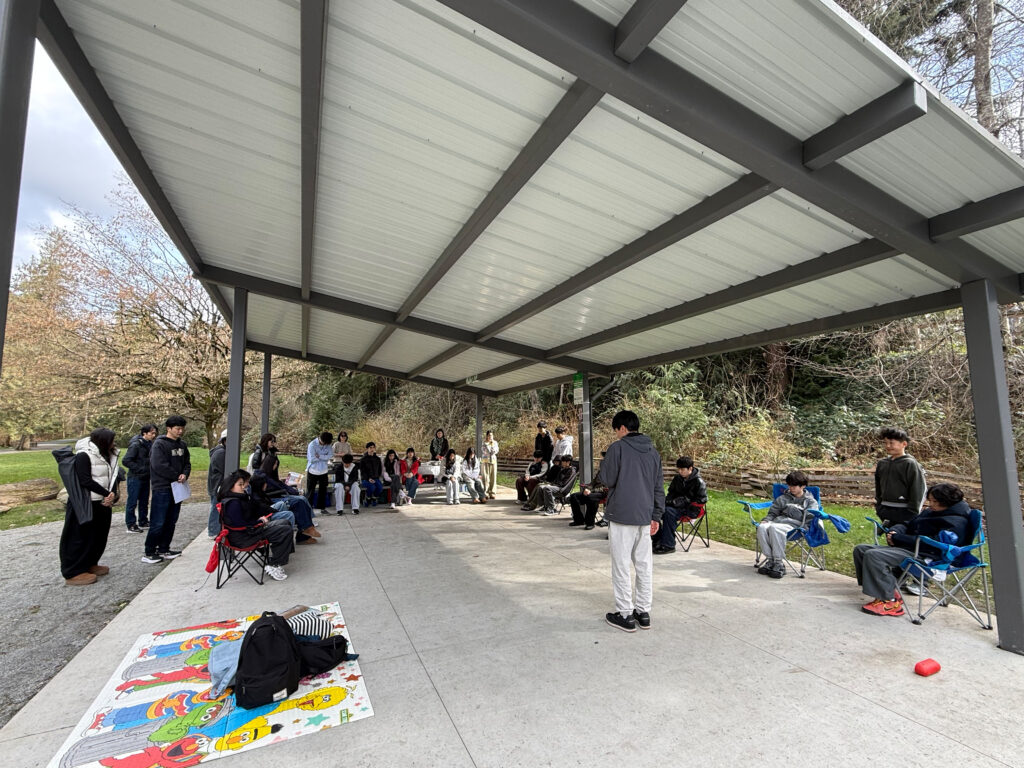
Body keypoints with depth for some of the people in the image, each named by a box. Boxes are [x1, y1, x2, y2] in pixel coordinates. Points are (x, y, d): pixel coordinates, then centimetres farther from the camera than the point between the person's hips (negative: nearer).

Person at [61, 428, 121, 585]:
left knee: (100, 535, 15)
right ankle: (73, 573, 13)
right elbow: (85, 481, -19)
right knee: (81, 537, 2)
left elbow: (112, 477, 5)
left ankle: (90, 564, 31)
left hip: (103, 503, 8)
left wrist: (112, 494, -12)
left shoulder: (107, 456, 8)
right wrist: (107, 494, -14)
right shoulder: (83, 455, -15)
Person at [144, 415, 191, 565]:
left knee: (171, 522, 14)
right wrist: (177, 477, -13)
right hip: (162, 489, -7)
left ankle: (164, 549, 24)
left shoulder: (182, 445, 11)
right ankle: (149, 553, 8)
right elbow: (159, 466, -20)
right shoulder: (159, 444, -11)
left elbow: (187, 463, 14)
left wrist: (185, 475, -6)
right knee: (158, 523, -3)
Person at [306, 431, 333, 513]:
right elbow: (312, 459, -21)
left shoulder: (328, 445, -2)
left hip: (323, 471, 4)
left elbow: (329, 456, -10)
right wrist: (324, 458, -12)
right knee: (310, 490, 4)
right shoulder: (312, 445, -16)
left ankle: (322, 507, 23)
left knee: (323, 490, 12)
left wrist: (319, 456, -23)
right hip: (313, 471, -4)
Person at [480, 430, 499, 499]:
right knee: (486, 477, -7)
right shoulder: (483, 443, 2)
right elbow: (485, 451, -11)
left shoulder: (495, 442, 10)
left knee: (493, 477, -1)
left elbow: (496, 451, -3)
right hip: (485, 461, -3)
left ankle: (491, 492, 5)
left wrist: (492, 443, -9)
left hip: (493, 461, 3)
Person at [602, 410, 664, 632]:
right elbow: (659, 487, 12)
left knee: (621, 566, 3)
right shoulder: (652, 451, 10)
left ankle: (625, 615, 10)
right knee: (644, 565, 14)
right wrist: (656, 515, 17)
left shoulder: (617, 448, -10)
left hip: (621, 515, -6)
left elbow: (608, 480, -10)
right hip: (645, 516, 7)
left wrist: (604, 463, 8)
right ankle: (643, 612, 23)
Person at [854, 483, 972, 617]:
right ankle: (887, 592, -3)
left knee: (873, 555, -30)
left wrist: (898, 538, -18)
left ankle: (889, 601, -19)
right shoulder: (930, 512, 18)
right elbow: (907, 524, 22)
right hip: (906, 548, 10)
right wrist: (894, 531, -2)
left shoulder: (956, 522, -11)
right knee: (860, 549, -2)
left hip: (925, 556, -10)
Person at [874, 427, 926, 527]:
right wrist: (878, 506, 14)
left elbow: (917, 491, -9)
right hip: (885, 510, 6)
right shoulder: (881, 464, 7)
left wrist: (913, 513, -10)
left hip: (904, 511, -6)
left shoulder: (910, 464, -10)